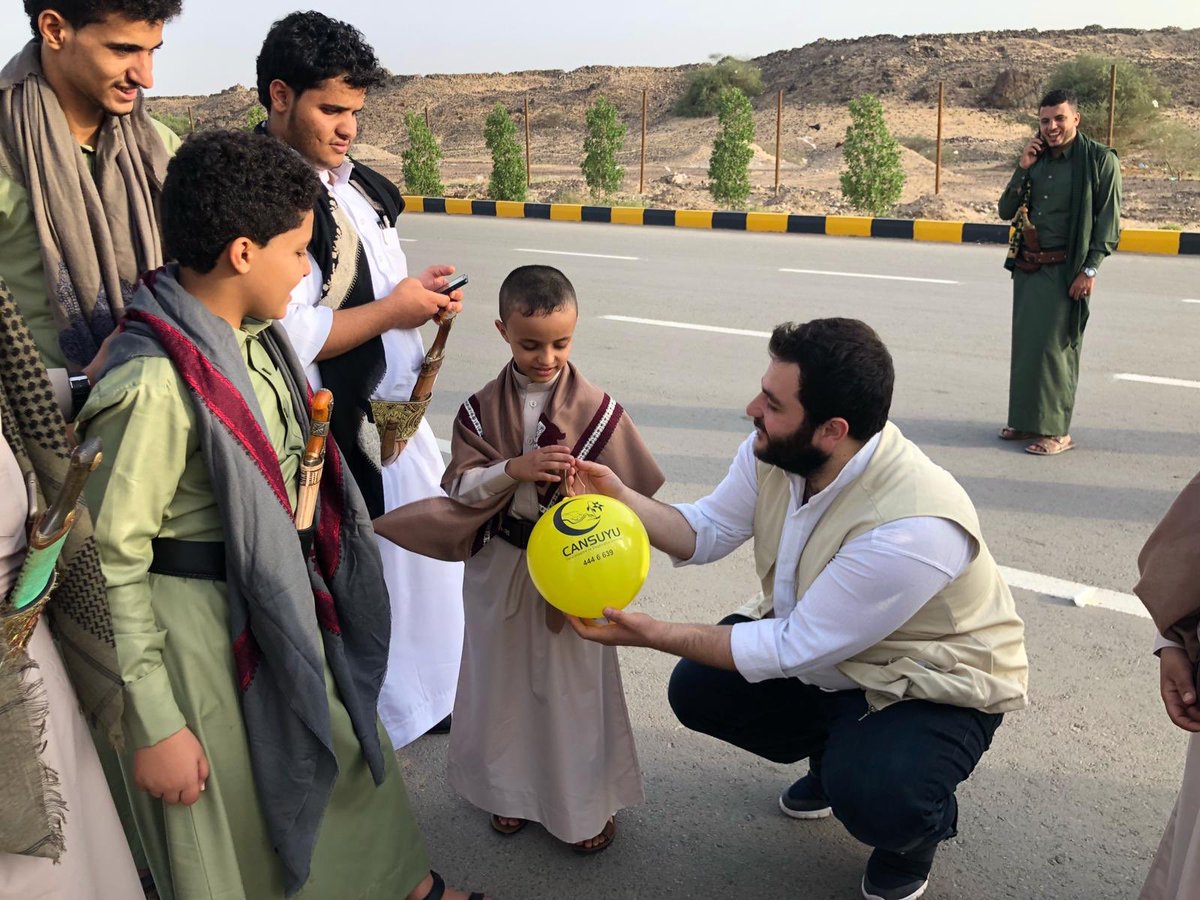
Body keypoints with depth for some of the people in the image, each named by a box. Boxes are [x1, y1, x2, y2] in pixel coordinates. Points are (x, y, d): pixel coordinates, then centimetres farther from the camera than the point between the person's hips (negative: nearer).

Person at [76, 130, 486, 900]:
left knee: (348, 754, 26)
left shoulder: (254, 338, -1)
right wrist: (155, 726, -16)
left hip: (284, 606, 8)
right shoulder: (154, 384, -25)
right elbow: (109, 564, -20)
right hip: (203, 631, -8)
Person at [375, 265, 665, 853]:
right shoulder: (482, 409, -4)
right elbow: (460, 485, -8)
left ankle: (588, 803, 31)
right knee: (505, 677, 17)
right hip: (500, 567, 2)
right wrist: (515, 469, -23)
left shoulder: (597, 409, -9)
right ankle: (512, 789, 39)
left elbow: (627, 491, -5)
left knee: (573, 683, 10)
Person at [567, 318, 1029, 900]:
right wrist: (619, 497, -19)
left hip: (933, 684, -7)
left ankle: (919, 829, 9)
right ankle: (839, 757, 22)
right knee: (697, 690, -3)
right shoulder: (772, 453, -18)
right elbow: (707, 532, -2)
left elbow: (793, 649, -31)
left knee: (873, 799, -31)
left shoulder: (914, 528, -39)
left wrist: (653, 634, -28)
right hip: (813, 639, 7)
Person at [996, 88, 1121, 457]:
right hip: (1028, 266, 6)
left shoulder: (1100, 159, -4)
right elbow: (1006, 211, 12)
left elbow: (1109, 221, -7)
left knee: (1056, 347, -5)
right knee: (1024, 343, 8)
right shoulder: (1035, 159, 12)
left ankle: (1056, 431, 3)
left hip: (1065, 270, -6)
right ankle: (1025, 420, 19)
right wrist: (1022, 170, 0)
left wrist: (1090, 270, -13)